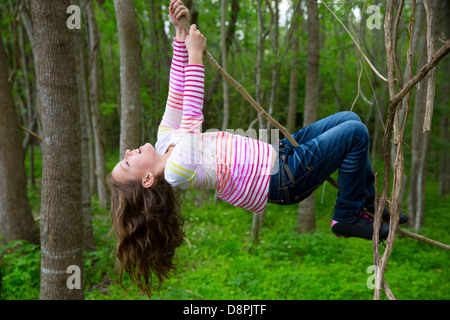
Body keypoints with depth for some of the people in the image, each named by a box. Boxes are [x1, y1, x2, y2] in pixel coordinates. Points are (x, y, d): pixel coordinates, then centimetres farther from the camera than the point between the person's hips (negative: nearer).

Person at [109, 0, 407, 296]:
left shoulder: (165, 144, 2)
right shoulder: (176, 170, -24)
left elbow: (178, 94, 0)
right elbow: (192, 115, -26)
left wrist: (180, 34, -6)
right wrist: (194, 56, -21)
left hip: (280, 151, 10)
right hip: (284, 179, -9)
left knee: (349, 118, 12)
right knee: (355, 133, -16)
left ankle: (370, 201, 24)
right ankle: (349, 216, 2)